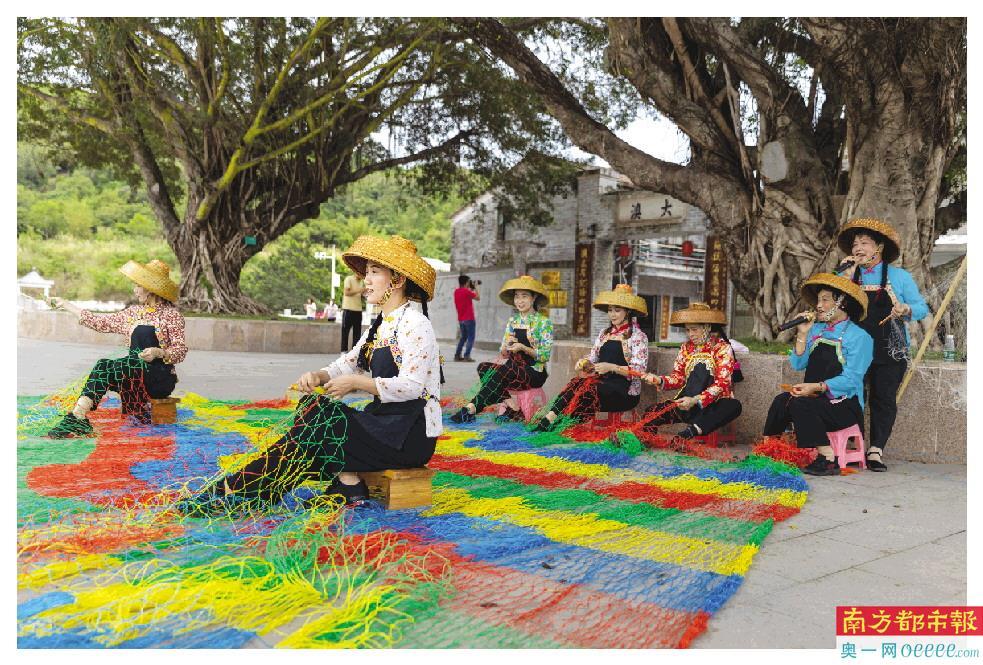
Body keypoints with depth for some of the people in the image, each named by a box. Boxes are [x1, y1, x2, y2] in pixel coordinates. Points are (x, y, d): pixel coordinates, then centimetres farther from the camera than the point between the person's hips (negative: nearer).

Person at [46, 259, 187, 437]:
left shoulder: (171, 314, -2)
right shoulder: (134, 312, 17)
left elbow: (181, 350, -7)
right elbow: (100, 322, 18)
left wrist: (158, 352, -26)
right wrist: (66, 305, 20)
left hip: (160, 377, -6)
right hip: (134, 371, 6)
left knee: (106, 366, -27)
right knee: (103, 366, -25)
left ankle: (78, 415, -34)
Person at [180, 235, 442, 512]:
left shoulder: (415, 325, -12)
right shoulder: (380, 325, 17)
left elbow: (411, 386, -21)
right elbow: (347, 364, 13)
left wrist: (356, 382, -19)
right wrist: (319, 375, -8)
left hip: (410, 432, -8)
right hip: (383, 422, 8)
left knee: (320, 424, -17)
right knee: (315, 408, -8)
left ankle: (238, 489, -10)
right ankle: (348, 485, -12)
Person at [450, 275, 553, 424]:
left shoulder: (543, 322, -2)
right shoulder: (513, 321, 14)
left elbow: (545, 356, -9)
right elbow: (503, 354, 12)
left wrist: (523, 348, -21)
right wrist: (507, 346, -10)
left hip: (535, 372, -5)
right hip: (513, 369, 6)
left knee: (502, 371, -34)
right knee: (483, 367, -21)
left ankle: (472, 408, -33)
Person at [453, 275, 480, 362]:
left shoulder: (456, 291, 8)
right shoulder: (466, 291, -14)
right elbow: (478, 298, -7)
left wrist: (471, 289, 17)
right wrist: (476, 287, 2)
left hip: (461, 319, 7)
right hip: (469, 319, -7)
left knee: (463, 337, 18)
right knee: (471, 338, -2)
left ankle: (457, 355, 13)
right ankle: (466, 356, -9)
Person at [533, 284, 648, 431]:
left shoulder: (638, 336, 0)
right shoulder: (605, 333, 20)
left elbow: (639, 370, -9)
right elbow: (592, 358, 17)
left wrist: (611, 367, -21)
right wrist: (583, 362, -7)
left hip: (626, 391, -5)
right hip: (603, 382, 5)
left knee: (588, 389, -32)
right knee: (576, 383, -27)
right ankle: (546, 422, -40)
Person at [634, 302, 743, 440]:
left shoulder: (722, 348, -5)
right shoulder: (686, 347, 10)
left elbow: (722, 384, -15)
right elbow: (678, 378, 8)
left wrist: (695, 400, -29)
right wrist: (659, 381, -14)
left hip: (714, 404, -4)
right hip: (688, 403, 5)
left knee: (734, 406, -38)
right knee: (651, 412, -16)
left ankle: (691, 430, -49)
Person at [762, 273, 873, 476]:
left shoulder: (859, 337, -4)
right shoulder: (816, 330, 15)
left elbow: (851, 379, -14)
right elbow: (798, 364, 8)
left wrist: (817, 387, -24)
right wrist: (802, 334, -1)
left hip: (845, 405, -5)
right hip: (815, 398, 5)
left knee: (800, 404, -30)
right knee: (782, 400, -23)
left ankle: (827, 459, -26)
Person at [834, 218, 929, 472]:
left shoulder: (899, 276, 7)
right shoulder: (848, 276, 10)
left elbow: (922, 308, 4)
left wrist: (906, 309, -18)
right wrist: (846, 276, -9)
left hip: (890, 352, -1)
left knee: (884, 399, 0)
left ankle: (876, 451, 5)